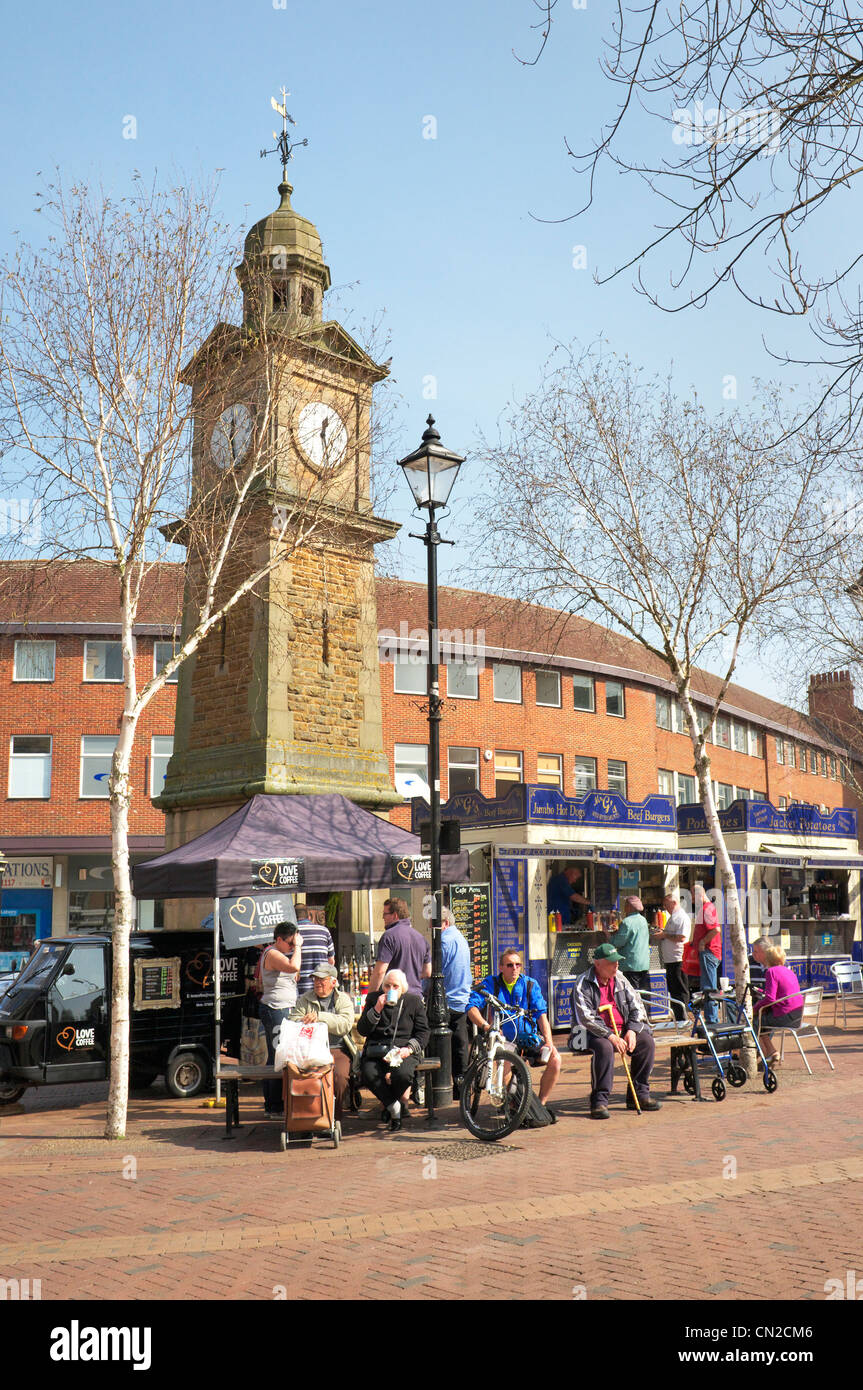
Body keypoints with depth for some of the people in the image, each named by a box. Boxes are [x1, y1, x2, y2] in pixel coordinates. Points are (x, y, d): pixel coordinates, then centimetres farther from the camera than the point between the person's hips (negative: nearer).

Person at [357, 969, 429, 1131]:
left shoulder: (414, 1001, 10)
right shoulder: (374, 999, 12)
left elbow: (423, 1031, 8)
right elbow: (362, 1031, 4)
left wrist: (409, 1049, -9)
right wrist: (377, 1009, -8)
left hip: (403, 1049, -1)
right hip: (376, 1049, 1)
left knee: (403, 1075, -33)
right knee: (368, 1074, -32)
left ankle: (387, 1103, 2)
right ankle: (394, 1106, -8)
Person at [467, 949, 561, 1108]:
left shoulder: (530, 984, 6)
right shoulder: (491, 983, 1)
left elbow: (541, 1014, 1)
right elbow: (472, 1007, -10)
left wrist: (548, 1041, -12)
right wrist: (485, 1026, -27)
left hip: (530, 1037, 2)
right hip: (504, 1039, -2)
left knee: (555, 1059, -20)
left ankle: (541, 1103, -1)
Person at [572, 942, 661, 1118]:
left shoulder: (620, 980, 11)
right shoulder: (583, 984, -8)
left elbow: (637, 1006, 11)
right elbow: (586, 1018, -16)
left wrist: (632, 1030, -7)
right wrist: (611, 1036, -24)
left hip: (622, 1031, 6)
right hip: (595, 1033, -6)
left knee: (647, 1041, -16)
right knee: (604, 1047, -36)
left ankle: (639, 1094, -6)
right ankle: (599, 1101, -27)